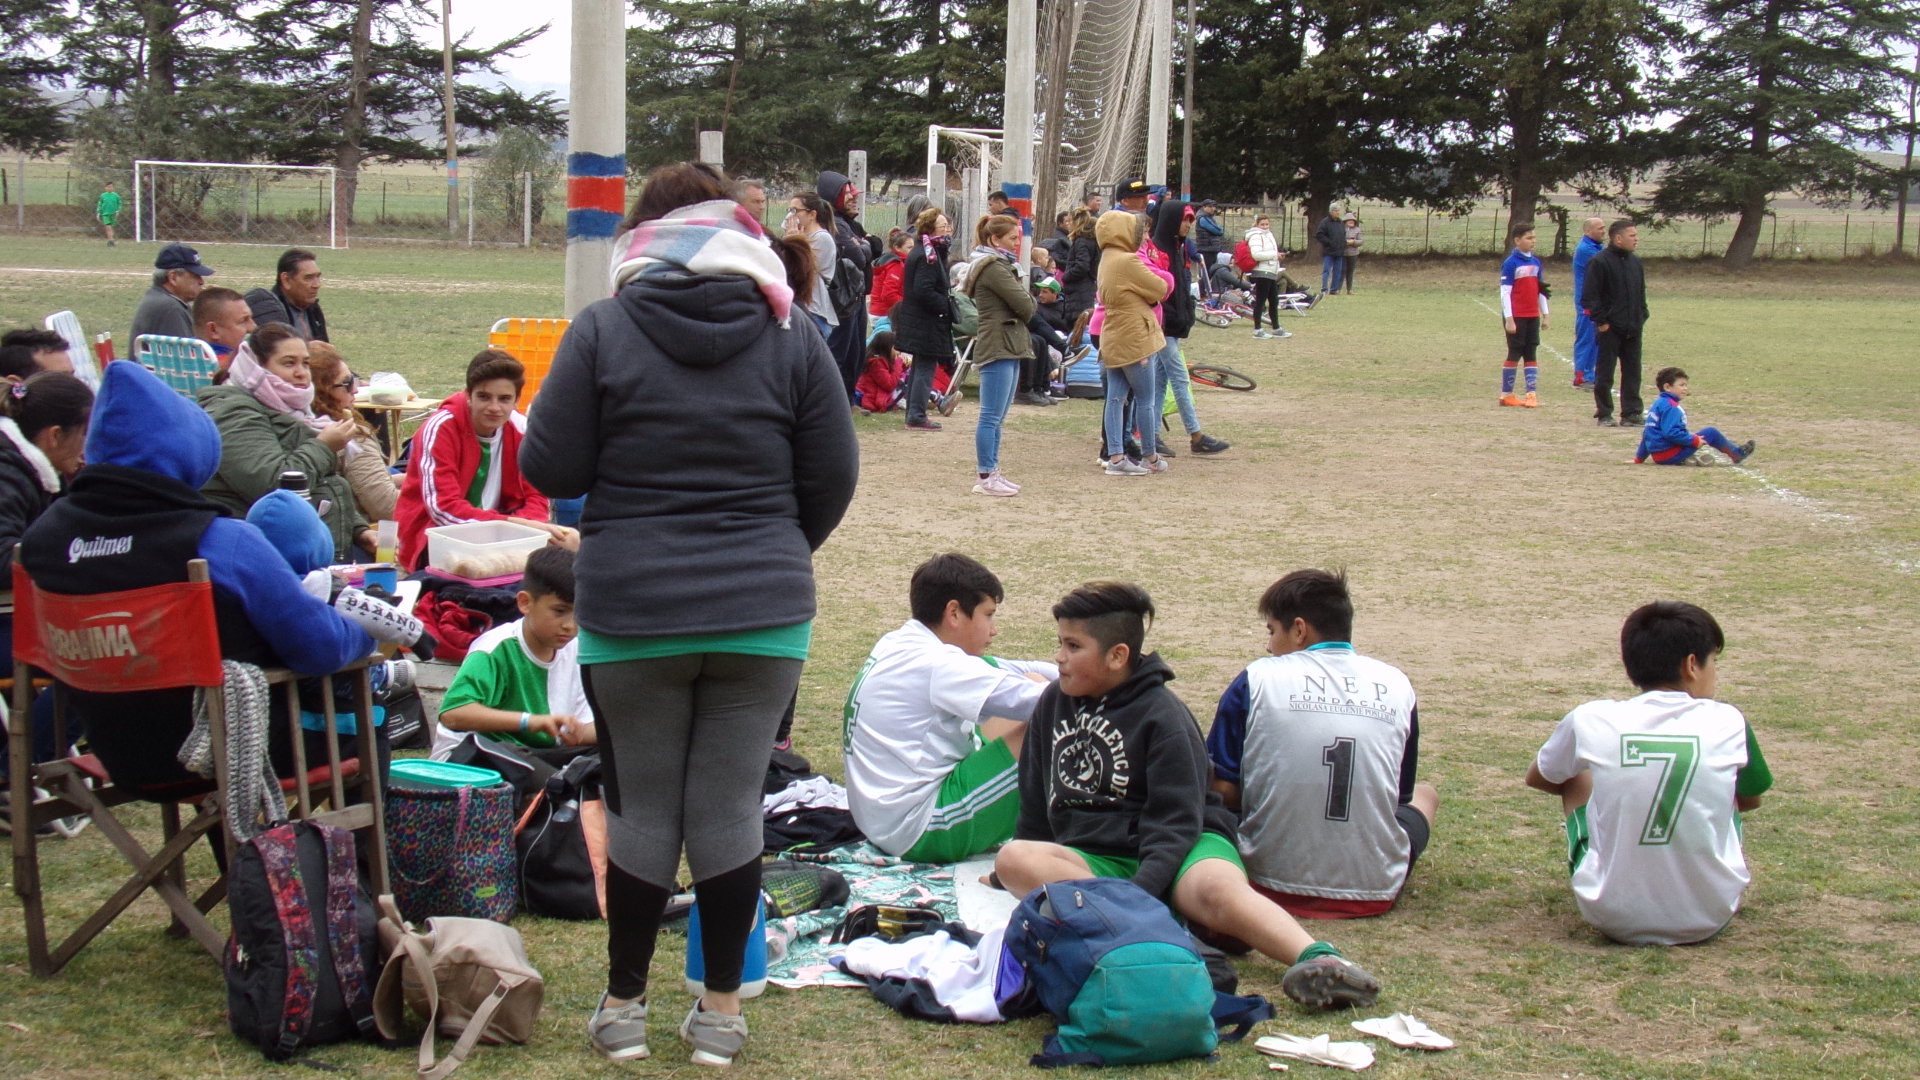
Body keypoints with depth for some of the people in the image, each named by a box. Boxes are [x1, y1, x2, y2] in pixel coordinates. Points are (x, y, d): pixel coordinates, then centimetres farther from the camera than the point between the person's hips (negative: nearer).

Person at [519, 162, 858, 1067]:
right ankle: (721, 1011, 16)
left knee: (642, 811, 10)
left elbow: (550, 469, -4)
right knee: (729, 808, 8)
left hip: (631, 615, -1)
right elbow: (833, 478, 4)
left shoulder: (602, 329, -4)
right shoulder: (792, 337, 1)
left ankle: (624, 1006, 20)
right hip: (764, 615, 1)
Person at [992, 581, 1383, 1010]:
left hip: (1181, 847, -4)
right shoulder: (1054, 703, 12)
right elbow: (1035, 802, 23)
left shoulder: (1162, 716, -7)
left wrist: (1140, 891, -29)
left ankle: (1317, 959, -57)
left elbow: (1175, 823, -15)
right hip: (1092, 858, 5)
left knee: (1217, 889, -39)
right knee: (1013, 861, -29)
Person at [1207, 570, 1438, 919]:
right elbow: (1400, 795, 12)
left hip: (1276, 884, -2)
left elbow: (1221, 790, -5)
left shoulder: (1256, 680, -5)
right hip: (1375, 889, 2)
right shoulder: (1397, 684, 3)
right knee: (1425, 794, 32)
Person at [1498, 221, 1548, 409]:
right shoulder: (1511, 263, -9)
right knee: (1514, 354, 0)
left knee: (1531, 354, 4)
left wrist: (1544, 315, 14)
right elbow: (1505, 292, -12)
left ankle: (1532, 394, 4)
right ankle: (1506, 395, 9)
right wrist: (1509, 319, -16)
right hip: (1516, 317, -6)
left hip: (1533, 316, 6)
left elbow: (1541, 290, 16)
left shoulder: (1536, 262, 10)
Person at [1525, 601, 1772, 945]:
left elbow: (1536, 778, 16)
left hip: (1613, 919, -1)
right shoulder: (1728, 722, -4)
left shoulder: (1590, 720, -5)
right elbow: (1750, 800, 16)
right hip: (1710, 918, 1)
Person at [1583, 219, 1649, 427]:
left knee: (1632, 372, 8)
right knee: (1604, 373, 1)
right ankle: (1604, 414, 9)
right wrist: (1600, 321, -15)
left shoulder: (1636, 263, 13)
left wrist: (1642, 318, 13)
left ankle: (1631, 413, 13)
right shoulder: (1600, 262, -10)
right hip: (1609, 329, -7)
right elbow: (1589, 296, -13)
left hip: (1632, 329, 7)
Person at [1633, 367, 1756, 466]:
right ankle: (1737, 454, 17)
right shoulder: (1670, 407, -15)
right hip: (1670, 456, -9)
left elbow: (1647, 434, 22)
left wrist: (1639, 458, 26)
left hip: (1657, 456, 9)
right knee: (1711, 433, -1)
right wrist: (1694, 440, -16)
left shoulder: (1658, 404, 17)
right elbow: (1671, 433, -27)